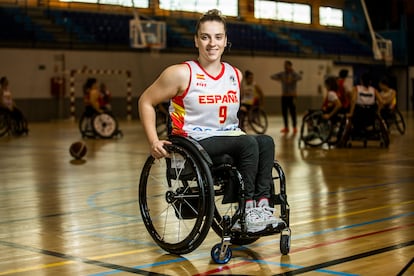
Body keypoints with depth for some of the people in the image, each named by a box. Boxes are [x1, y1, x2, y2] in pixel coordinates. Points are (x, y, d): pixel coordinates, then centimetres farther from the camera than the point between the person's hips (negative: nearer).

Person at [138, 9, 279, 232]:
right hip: (195, 144, -6)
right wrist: (153, 141, -11)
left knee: (266, 141, -23)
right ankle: (249, 206, -22)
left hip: (229, 139, 6)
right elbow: (146, 102, -2)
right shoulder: (182, 74, -7)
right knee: (249, 143, -28)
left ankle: (263, 205, -25)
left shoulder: (235, 75, 9)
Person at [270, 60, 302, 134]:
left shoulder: (294, 74, -6)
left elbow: (300, 77, -26)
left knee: (292, 112, -6)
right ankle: (286, 128, 15)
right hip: (284, 96, 5)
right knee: (284, 112, 5)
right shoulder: (282, 74, 8)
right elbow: (272, 76, 5)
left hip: (292, 96, -5)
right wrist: (279, 79, -12)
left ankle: (294, 127, 2)